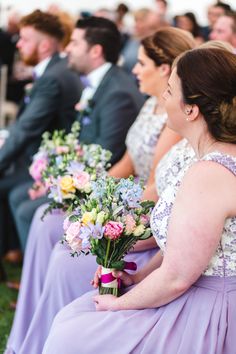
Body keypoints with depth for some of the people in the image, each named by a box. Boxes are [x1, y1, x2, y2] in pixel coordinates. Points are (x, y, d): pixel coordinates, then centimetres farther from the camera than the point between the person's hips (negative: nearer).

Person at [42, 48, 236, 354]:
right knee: (71, 317, 14)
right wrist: (140, 276, 8)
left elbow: (175, 279, -22)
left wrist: (120, 303, -7)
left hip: (203, 318, -9)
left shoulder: (207, 175, -27)